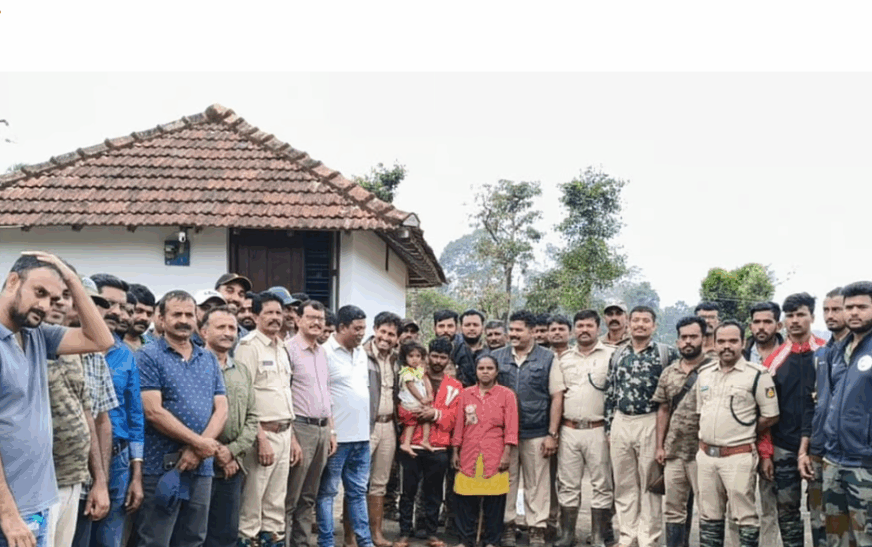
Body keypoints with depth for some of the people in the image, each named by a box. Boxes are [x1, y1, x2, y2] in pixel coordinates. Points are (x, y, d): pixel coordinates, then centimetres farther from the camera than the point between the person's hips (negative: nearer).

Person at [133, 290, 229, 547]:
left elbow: (221, 409, 5)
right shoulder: (149, 356, -4)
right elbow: (154, 412, -13)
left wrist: (198, 449, -10)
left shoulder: (210, 360, 12)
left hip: (201, 468, 5)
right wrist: (199, 442, -12)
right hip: (161, 468, -5)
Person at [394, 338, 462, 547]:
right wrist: (422, 414, -17)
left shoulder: (455, 387, 9)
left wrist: (436, 414, -15)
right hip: (412, 445, -1)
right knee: (408, 491, 3)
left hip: (439, 448, 1)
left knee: (433, 492, 8)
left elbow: (454, 416, 1)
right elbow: (402, 410, 0)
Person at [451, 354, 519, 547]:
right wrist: (455, 452, 8)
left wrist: (507, 454, -8)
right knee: (465, 498, 4)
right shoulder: (466, 394, 9)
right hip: (468, 455, 2)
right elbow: (459, 425, 10)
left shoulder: (506, 395, 1)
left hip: (495, 457, -2)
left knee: (494, 500, 2)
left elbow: (511, 428, -2)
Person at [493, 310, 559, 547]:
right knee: (505, 482, 9)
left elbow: (556, 397, 0)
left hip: (536, 434, -2)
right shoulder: (497, 357, 6)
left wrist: (552, 434, -5)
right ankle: (506, 526, 21)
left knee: (537, 484, 5)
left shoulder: (547, 358, 1)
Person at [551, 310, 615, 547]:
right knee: (567, 485, 8)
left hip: (598, 430, -3)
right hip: (569, 430, 3)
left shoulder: (611, 356, 0)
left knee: (602, 485, 3)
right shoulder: (563, 358, 10)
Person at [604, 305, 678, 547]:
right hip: (620, 423, 4)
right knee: (624, 484, 9)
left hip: (650, 423, -4)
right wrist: (608, 427, 10)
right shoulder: (618, 354, 11)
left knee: (649, 484, 3)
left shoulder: (667, 353, -3)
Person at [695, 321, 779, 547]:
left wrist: (742, 432, -3)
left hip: (739, 456, -6)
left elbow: (771, 416, -7)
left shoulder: (756, 375, -8)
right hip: (706, 454, 6)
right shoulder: (704, 373, 10)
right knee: (709, 514, 15)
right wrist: (707, 436, 10)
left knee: (745, 515, 2)